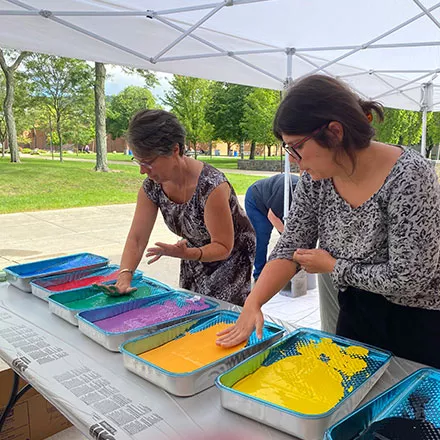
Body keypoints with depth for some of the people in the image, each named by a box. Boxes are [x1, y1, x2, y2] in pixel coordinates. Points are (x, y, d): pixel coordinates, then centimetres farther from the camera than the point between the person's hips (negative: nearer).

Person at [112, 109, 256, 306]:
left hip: (231, 259, -6)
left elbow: (223, 247, -25)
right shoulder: (152, 186, -13)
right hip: (195, 259, 6)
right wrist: (124, 275, -28)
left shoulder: (211, 185, -32)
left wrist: (187, 253, -42)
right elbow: (136, 238, -12)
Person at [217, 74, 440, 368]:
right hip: (355, 313, 5)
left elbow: (406, 280, -26)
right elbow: (290, 248, -7)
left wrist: (332, 266, -16)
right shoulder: (315, 177, -10)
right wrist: (253, 303, -19)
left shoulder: (409, 177, -27)